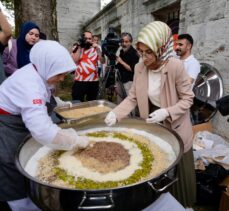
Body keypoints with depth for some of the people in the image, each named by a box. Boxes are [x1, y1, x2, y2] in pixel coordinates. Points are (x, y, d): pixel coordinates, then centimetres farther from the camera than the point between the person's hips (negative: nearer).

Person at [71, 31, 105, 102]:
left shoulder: (95, 49, 6)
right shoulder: (77, 48, 5)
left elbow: (102, 61, -5)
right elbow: (74, 61, -10)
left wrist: (98, 49, -14)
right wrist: (79, 48, -10)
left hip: (93, 81, 1)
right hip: (79, 81, -1)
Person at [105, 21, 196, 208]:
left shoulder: (176, 66, -22)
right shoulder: (140, 68, -8)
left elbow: (188, 98, -15)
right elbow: (133, 97, -6)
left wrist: (166, 112, -29)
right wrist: (116, 113, -21)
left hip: (175, 129, -4)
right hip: (151, 127, 4)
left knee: (177, 173, 17)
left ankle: (181, 204, 46)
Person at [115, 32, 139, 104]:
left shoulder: (134, 53, -10)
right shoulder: (121, 51, 11)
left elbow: (132, 69, -17)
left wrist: (121, 62, -18)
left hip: (129, 81, -7)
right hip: (120, 80, 7)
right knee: (119, 102, 11)